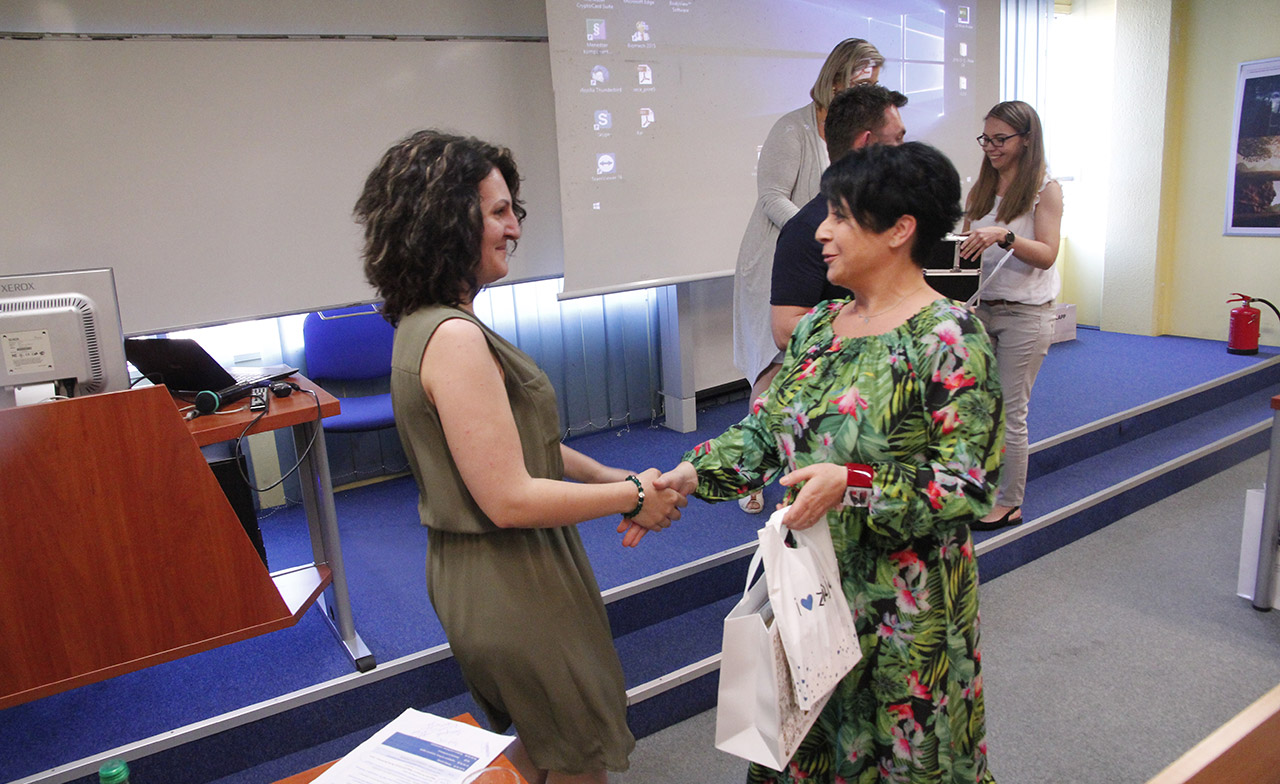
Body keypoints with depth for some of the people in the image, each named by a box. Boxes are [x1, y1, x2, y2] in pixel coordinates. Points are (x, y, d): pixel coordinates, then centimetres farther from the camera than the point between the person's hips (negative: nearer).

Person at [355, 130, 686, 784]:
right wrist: (632, 496, -16)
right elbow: (511, 499, -27)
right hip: (510, 588, -10)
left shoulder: (426, 322, 6)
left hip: (470, 575, 10)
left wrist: (605, 474, 5)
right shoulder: (454, 338, -26)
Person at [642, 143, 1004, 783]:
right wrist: (689, 475, -5)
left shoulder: (950, 339, -16)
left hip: (902, 606, -6)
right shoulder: (818, 325, 5)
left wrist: (852, 485, -30)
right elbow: (765, 429, 7)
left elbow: (970, 485, -18)